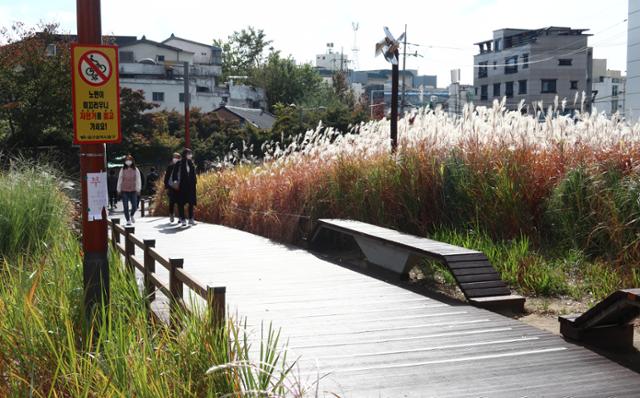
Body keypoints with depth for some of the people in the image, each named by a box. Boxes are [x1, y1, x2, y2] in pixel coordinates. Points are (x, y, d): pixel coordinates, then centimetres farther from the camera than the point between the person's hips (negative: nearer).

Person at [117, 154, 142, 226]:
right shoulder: (122, 170, 3)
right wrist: (119, 190, 7)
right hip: (124, 191, 0)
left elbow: (138, 180, 2)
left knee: (134, 206, -3)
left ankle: (132, 215, 28)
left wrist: (138, 189, -5)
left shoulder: (136, 170, 2)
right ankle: (128, 220, 7)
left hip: (133, 190, 0)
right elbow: (119, 180, 8)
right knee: (126, 206, -3)